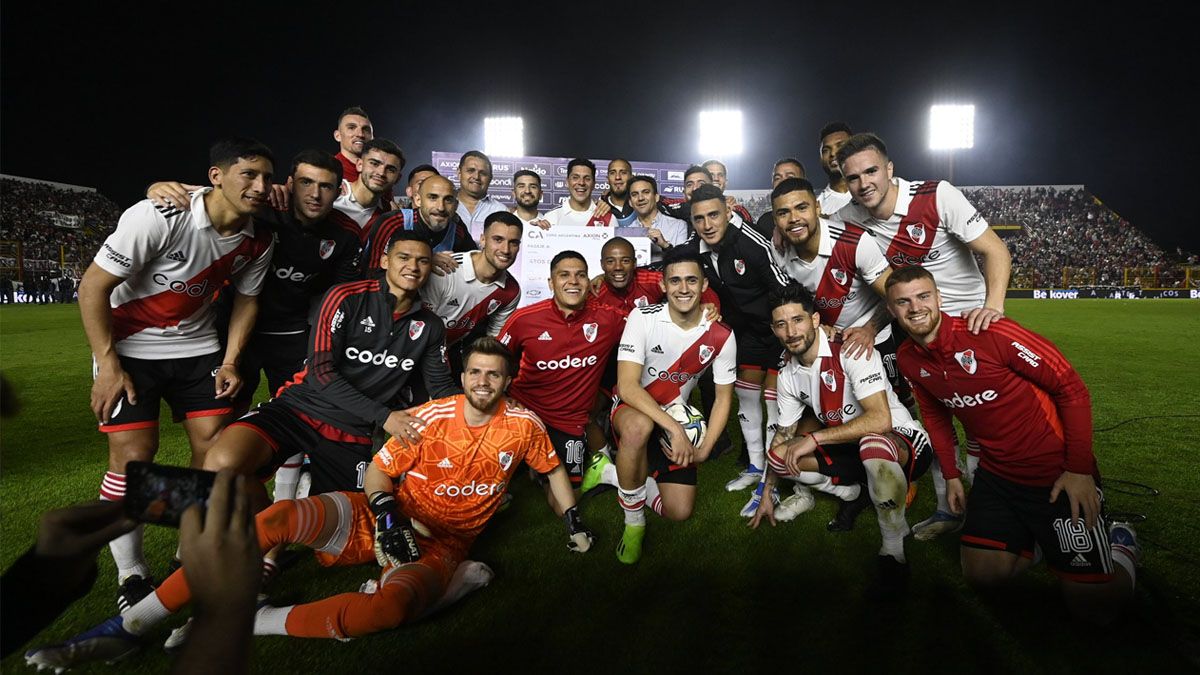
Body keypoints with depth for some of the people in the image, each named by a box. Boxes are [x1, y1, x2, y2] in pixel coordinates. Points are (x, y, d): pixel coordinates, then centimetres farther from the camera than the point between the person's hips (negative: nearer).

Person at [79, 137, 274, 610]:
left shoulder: (258, 241, -8)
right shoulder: (159, 217, -24)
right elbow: (93, 287, -18)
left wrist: (230, 361, -1)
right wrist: (108, 365, -17)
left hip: (197, 345, 4)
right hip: (128, 346, -4)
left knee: (216, 445, -2)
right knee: (133, 455, -9)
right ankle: (130, 574, 10)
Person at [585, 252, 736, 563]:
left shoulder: (721, 336, -11)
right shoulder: (643, 317, -19)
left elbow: (723, 398, -1)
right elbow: (627, 386, -25)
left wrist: (704, 450, -13)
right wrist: (674, 429, -32)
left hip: (675, 418, 4)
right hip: (631, 408, -3)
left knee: (679, 512, -5)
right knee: (639, 427, -41)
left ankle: (610, 472, 15)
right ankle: (634, 523, -17)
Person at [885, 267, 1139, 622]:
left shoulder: (989, 332, -22)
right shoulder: (909, 359, -3)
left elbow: (1071, 387, -15)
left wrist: (1079, 470, -17)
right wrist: (951, 475, 14)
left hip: (1059, 475, -5)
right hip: (996, 474, 5)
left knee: (1094, 607, -3)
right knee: (981, 575, 3)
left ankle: (1120, 545, 26)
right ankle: (1041, 540, 29)